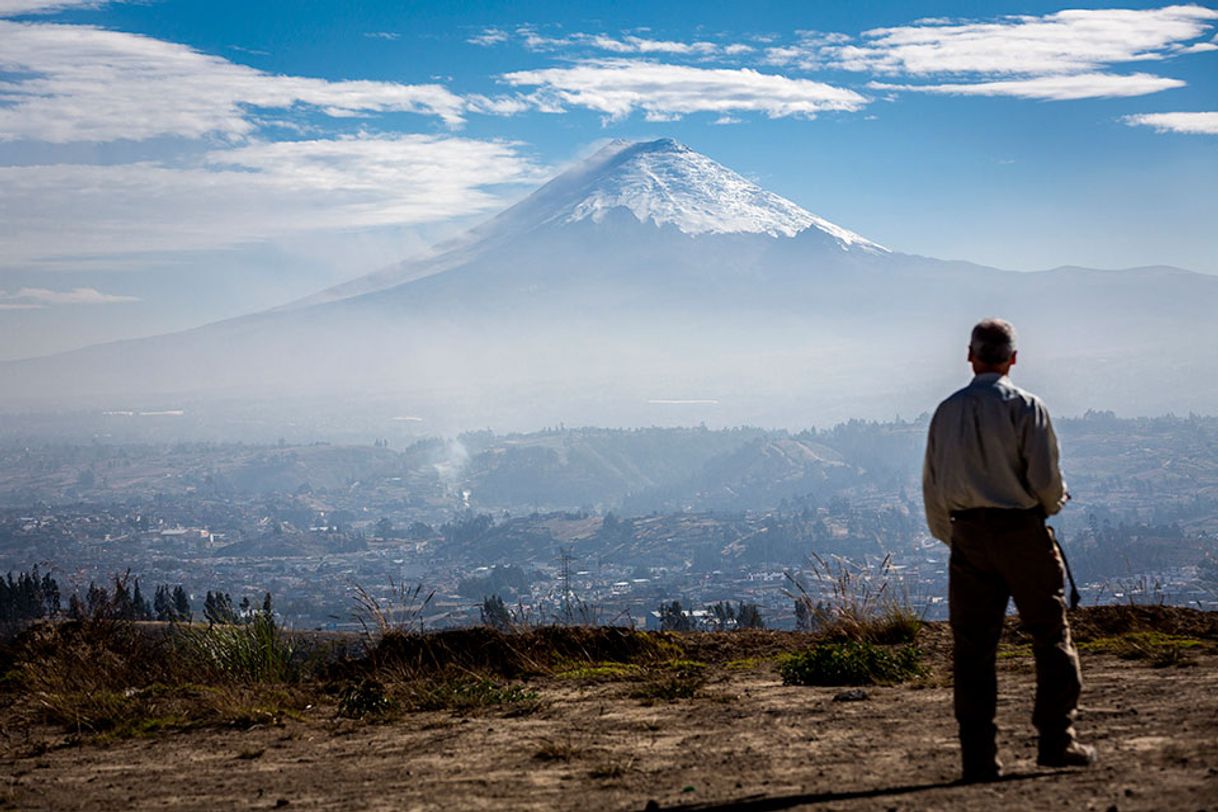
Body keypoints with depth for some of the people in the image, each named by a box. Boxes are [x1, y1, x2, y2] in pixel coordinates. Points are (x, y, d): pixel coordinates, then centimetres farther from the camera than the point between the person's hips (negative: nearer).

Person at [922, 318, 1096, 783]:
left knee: (972, 647, 5)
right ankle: (1056, 740, 6)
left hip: (968, 535, 3)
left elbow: (931, 487, 9)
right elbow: (1045, 478, -12)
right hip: (1022, 532, -3)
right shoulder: (1025, 407, -6)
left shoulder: (947, 411, 6)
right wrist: (1053, 503, 10)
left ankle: (978, 758, 4)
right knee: (1051, 636, 8)